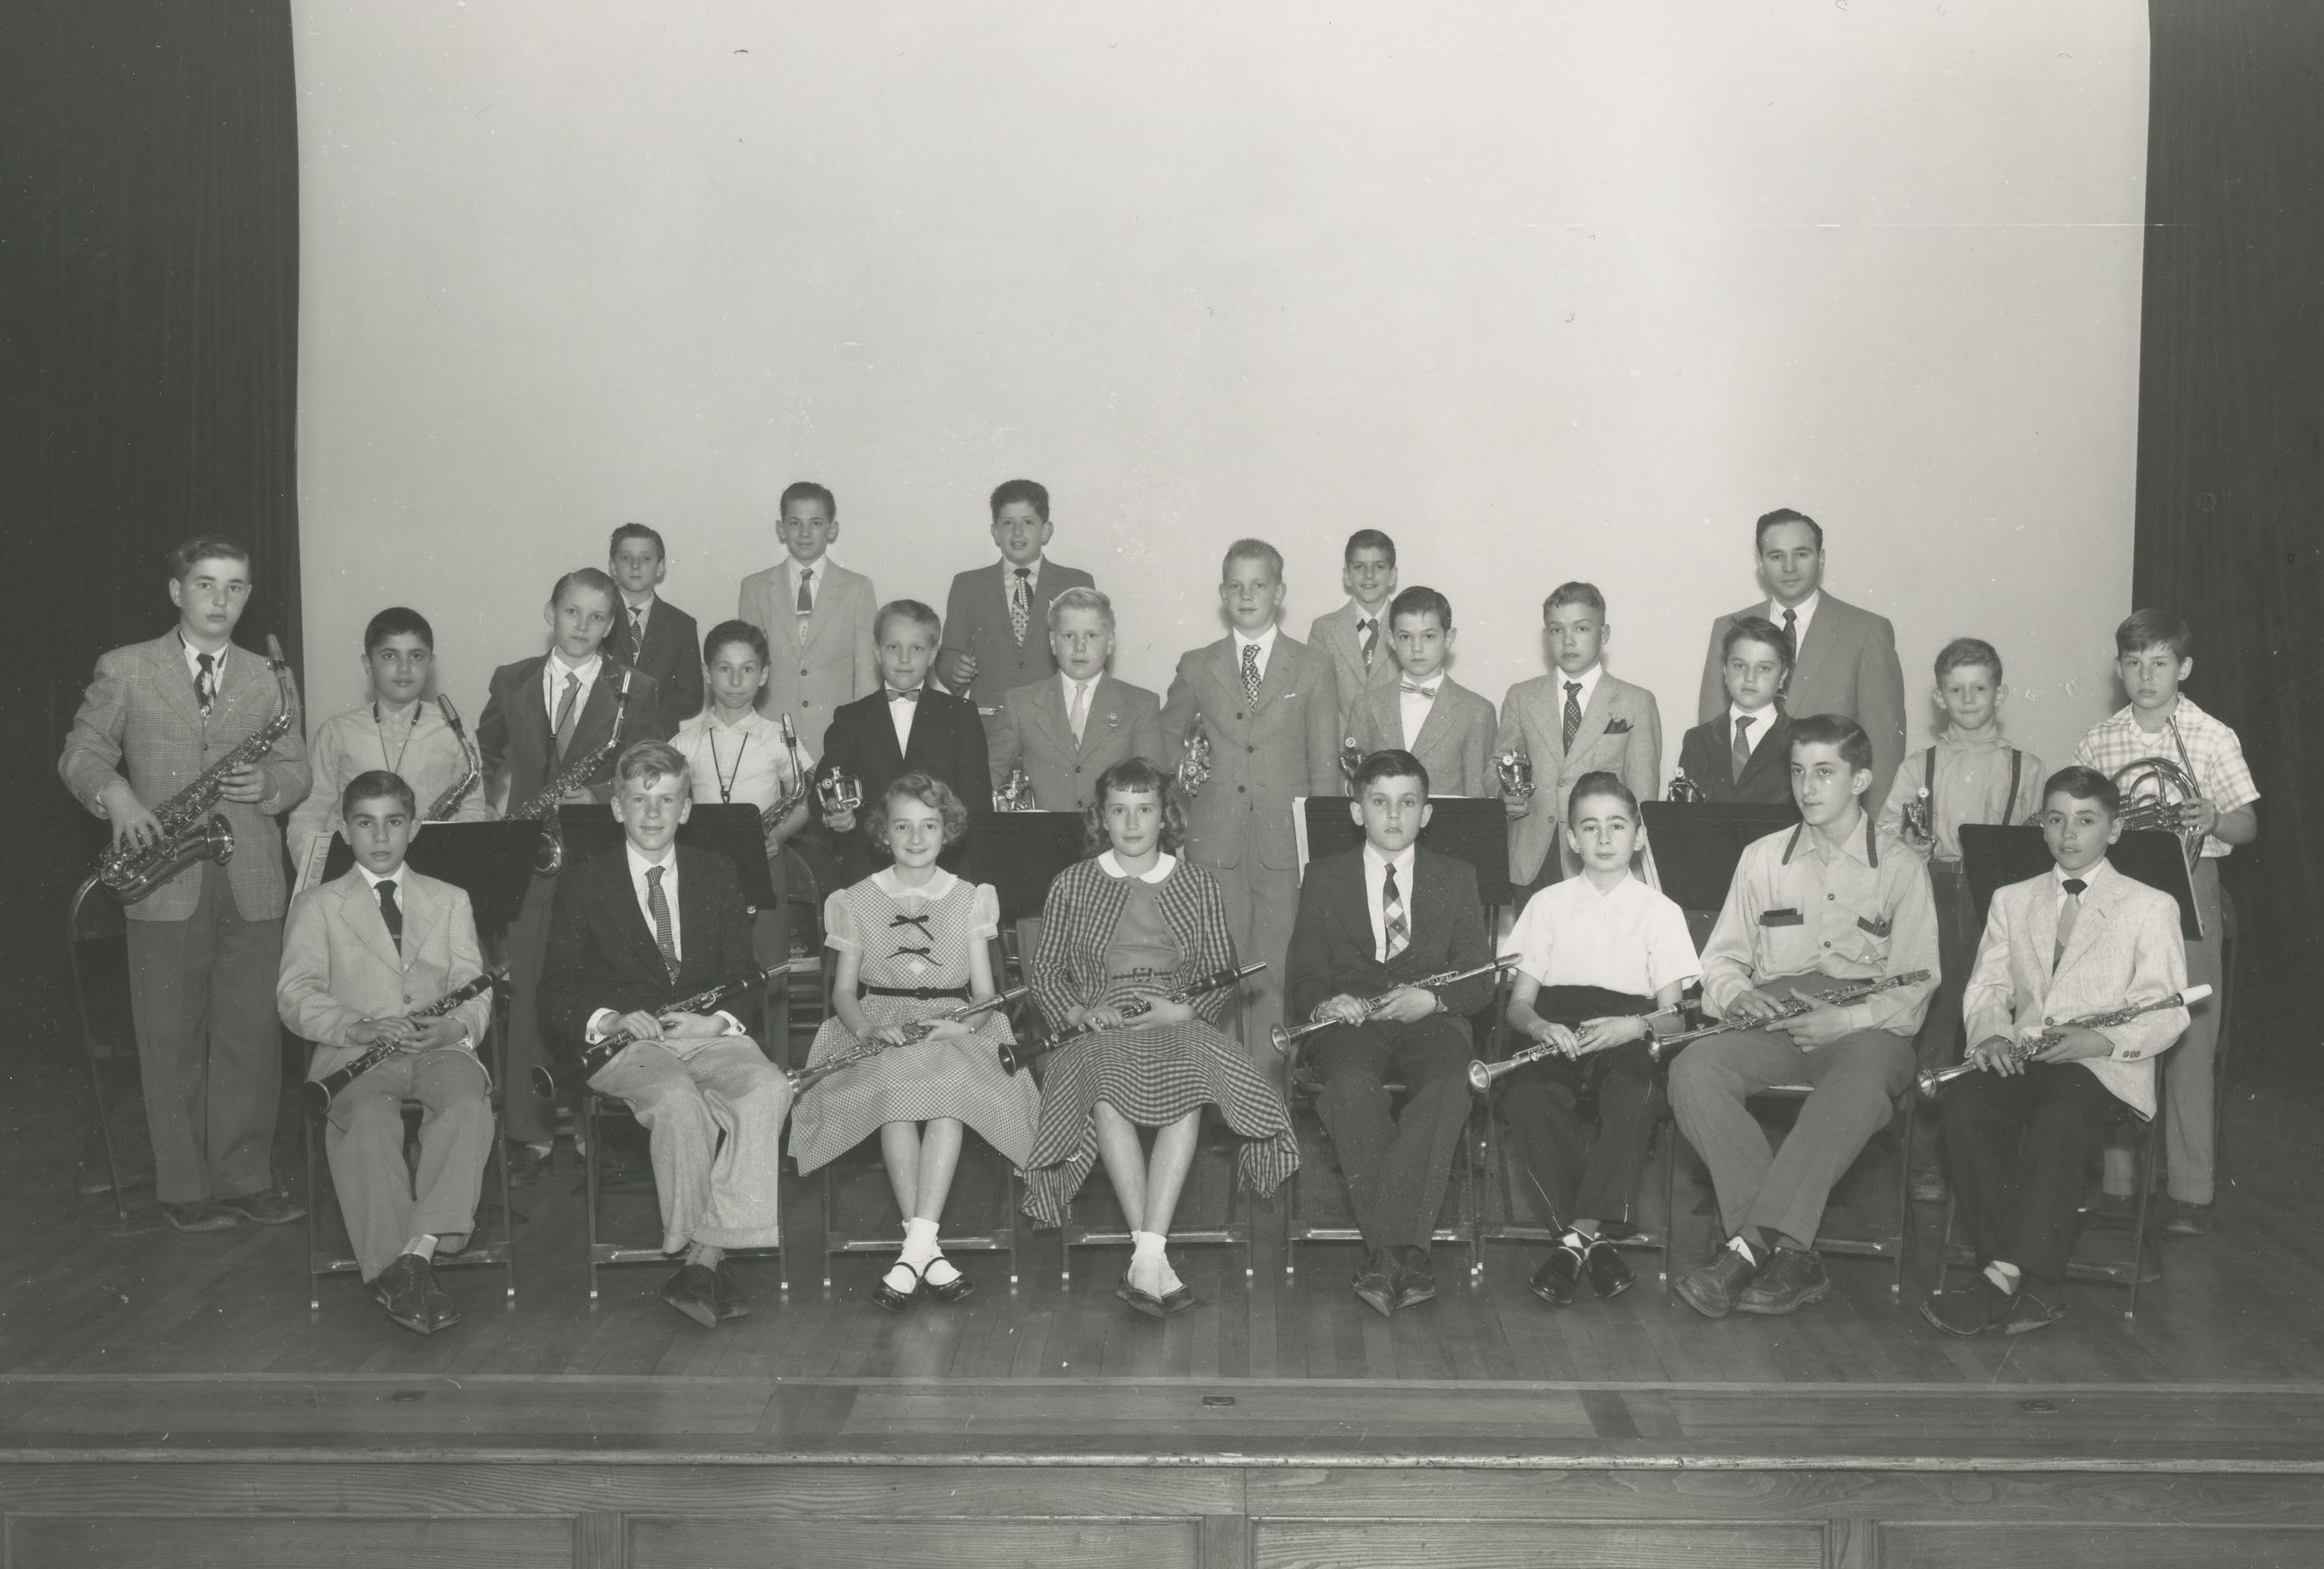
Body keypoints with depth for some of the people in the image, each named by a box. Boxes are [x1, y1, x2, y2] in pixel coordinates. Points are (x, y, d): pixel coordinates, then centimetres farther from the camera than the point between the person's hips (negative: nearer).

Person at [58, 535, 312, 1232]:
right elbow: (81, 753, 4)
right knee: (171, 1041, 3)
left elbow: (297, 771, 12)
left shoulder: (268, 680, 13)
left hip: (252, 886, 2)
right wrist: (114, 791, -17)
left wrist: (269, 785, -10)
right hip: (166, 884, -2)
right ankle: (183, 1186, 12)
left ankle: (246, 1177, 15)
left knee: (251, 1036, 5)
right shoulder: (125, 671, 5)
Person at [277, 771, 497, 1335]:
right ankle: (393, 1272, -37)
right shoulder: (316, 905, 19)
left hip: (440, 1049, 1)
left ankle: (418, 1250, -40)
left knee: (467, 1104, -34)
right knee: (369, 1117, -35)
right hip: (355, 1054, -1)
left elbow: (475, 989, 14)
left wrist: (454, 1025, -10)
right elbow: (296, 996, 5)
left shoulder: (449, 900, 25)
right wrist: (356, 1026, -15)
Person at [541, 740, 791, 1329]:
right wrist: (606, 1019, -16)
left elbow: (743, 975, 13)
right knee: (678, 1099, -36)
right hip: (622, 1040, -2)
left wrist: (719, 1019, -9)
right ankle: (704, 1255, -21)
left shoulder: (717, 873, 17)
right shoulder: (583, 884, 10)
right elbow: (556, 994, 5)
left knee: (768, 1088, -31)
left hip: (710, 1034, 2)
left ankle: (706, 1256, -28)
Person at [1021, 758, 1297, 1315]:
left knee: (1188, 1088, -37)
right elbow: (1043, 970, 13)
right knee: (1107, 1085, -38)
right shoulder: (1071, 884, 16)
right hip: (1098, 1028, 0)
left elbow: (1223, 975, 13)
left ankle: (1147, 1257, -38)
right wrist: (1079, 1012, -8)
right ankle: (1151, 1255, -35)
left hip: (1179, 1024, 0)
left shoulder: (1198, 886, 16)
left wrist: (1183, 1010, -8)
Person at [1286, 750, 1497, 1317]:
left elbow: (1478, 977, 8)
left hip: (1431, 1017, 0)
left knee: (1447, 1086, -34)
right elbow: (1303, 977, 9)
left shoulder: (1456, 878, 17)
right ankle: (1404, 1248, -30)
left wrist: (1432, 998, -14)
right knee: (1351, 1084, -35)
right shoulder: (1324, 878, 15)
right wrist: (1324, 1003, -16)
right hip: (1350, 1017, 0)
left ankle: (1384, 1249, -33)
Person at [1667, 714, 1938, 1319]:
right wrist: (1737, 994, -5)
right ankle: (1789, 1253, -34)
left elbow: (1913, 988, 3)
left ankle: (1750, 1245, -41)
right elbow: (1722, 957, 19)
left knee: (1860, 1085, -40)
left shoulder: (1901, 871, 11)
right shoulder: (1761, 858, 19)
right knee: (1693, 1069, -30)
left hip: (1864, 1029, -2)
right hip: (1772, 1023, 3)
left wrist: (1846, 1020, -15)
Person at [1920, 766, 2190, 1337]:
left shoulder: (2151, 907, 11)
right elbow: (1987, 986, 15)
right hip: (2020, 1057, 4)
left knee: (2058, 1116, -37)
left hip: (2105, 1066, -3)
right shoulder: (2011, 900, 23)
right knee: (1965, 1101, -30)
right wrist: (1993, 1034, -10)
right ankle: (2034, 1285, -28)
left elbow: (2167, 1013, 0)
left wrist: (2097, 1039, -19)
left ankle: (2004, 1276, -35)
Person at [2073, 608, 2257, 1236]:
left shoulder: (2213, 738, 0)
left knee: (2189, 1041, -1)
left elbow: (2248, 824, 0)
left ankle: (2191, 1191, 5)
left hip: (2188, 887, -2)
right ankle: (2117, 1180, 12)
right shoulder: (2097, 743, 5)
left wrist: (2214, 820, -21)